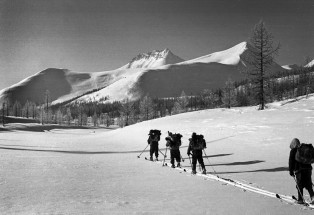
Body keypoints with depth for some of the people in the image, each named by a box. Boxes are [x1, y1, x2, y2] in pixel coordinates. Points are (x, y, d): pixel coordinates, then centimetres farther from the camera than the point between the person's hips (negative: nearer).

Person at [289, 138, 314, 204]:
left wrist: (291, 171, 1)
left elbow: (291, 162, -5)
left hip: (299, 169, -5)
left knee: (299, 186, 5)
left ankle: (300, 200, 10)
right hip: (308, 168, 5)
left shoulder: (293, 151, -3)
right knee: (308, 185, 12)